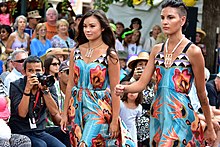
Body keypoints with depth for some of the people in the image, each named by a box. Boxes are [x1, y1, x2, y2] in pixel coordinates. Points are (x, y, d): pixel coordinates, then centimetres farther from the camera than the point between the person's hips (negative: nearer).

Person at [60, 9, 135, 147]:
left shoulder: (110, 55, -8)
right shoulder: (76, 52, 6)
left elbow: (115, 91, -8)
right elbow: (71, 84, 10)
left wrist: (115, 120, -10)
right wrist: (65, 113, 9)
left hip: (99, 109, -5)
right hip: (78, 108, 5)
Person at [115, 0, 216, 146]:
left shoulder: (193, 51, -7)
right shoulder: (157, 50, 9)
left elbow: (202, 94, -2)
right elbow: (142, 83, 6)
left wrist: (210, 128, 4)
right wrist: (124, 88, -15)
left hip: (180, 114, -6)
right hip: (158, 112, 6)